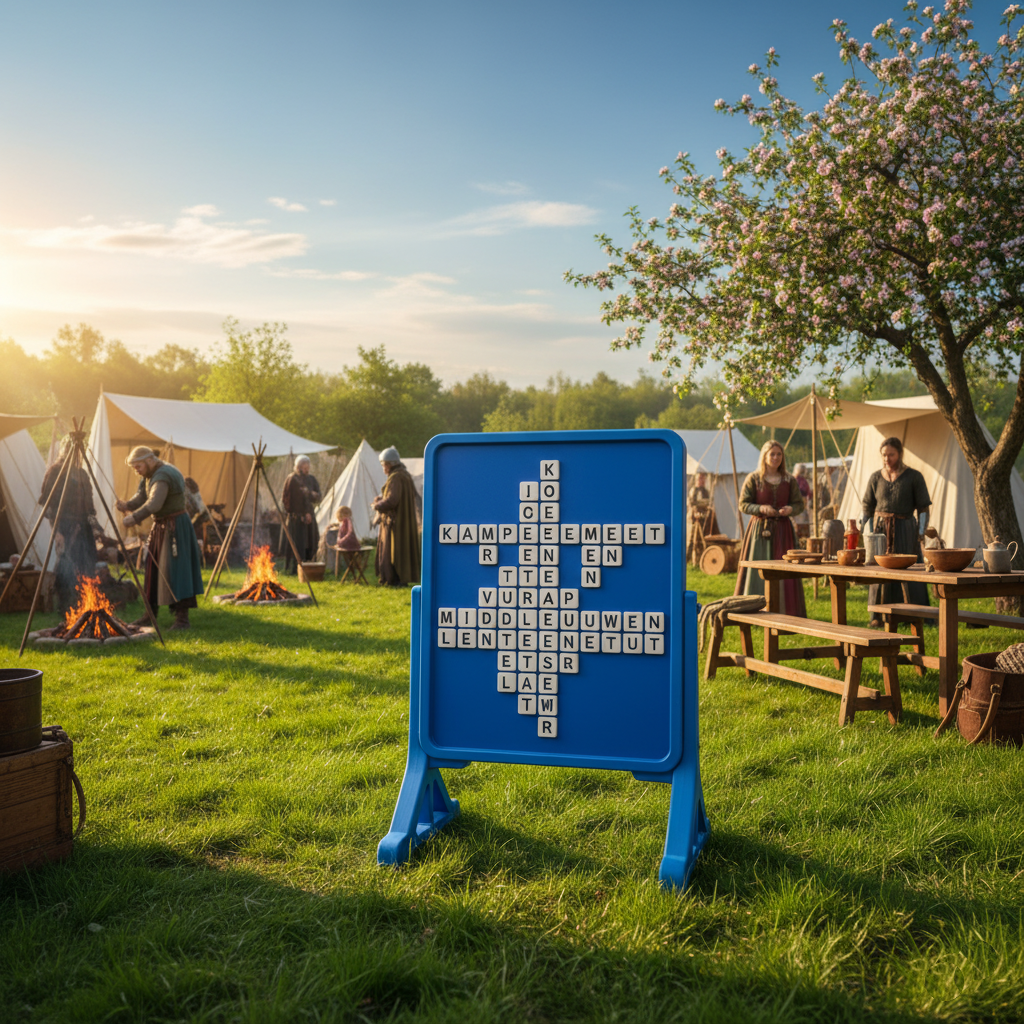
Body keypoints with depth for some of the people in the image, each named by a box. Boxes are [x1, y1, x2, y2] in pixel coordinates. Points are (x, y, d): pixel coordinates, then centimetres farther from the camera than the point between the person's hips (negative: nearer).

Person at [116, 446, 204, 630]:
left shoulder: (163, 477, -21)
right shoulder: (150, 475, 12)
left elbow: (154, 504, -35)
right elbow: (141, 497, 6)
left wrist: (134, 518, -39)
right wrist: (127, 505, -13)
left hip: (174, 526, -10)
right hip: (161, 526, 10)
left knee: (174, 570, -13)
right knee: (153, 569, 12)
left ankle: (182, 617, -12)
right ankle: (150, 614, 19)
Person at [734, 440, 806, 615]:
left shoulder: (790, 481, 8)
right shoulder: (753, 479, 0)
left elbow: (799, 504, 9)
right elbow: (743, 504, -1)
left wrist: (790, 509, -13)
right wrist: (761, 508, -18)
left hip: (782, 529, 2)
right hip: (759, 528, -2)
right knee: (757, 572, -4)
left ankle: (785, 612, 3)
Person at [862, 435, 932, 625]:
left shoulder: (914, 477, -2)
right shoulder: (876, 478, 7)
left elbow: (923, 508, -1)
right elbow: (868, 508, 13)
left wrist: (921, 533, -11)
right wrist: (862, 532, 6)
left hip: (904, 529, -3)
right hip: (881, 529, 3)